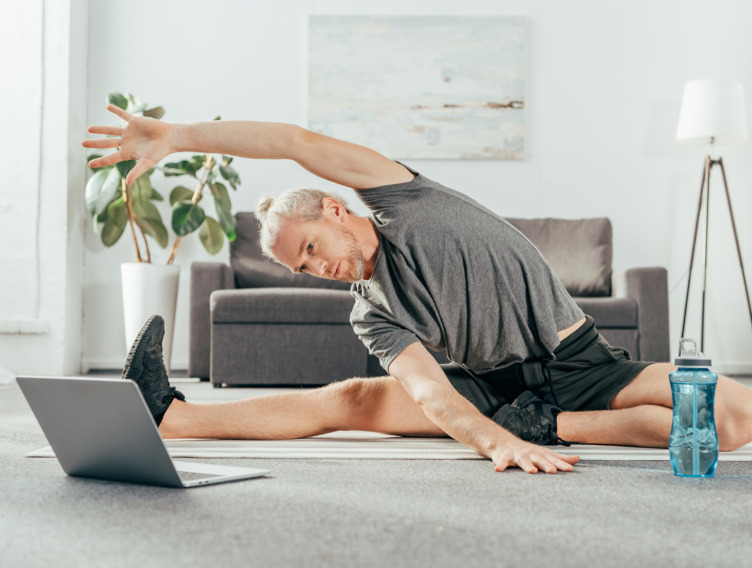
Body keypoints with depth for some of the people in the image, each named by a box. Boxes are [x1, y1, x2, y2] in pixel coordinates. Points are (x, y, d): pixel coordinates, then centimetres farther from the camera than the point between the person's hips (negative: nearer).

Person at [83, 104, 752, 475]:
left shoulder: (407, 200, -5)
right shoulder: (373, 314, 0)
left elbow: (297, 142, -19)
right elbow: (431, 394, -20)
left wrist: (176, 133, -21)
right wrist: (498, 441, -43)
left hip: (582, 364, -2)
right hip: (493, 390, 2)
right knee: (348, 398, -16)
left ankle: (552, 426, -22)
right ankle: (173, 415, -15)